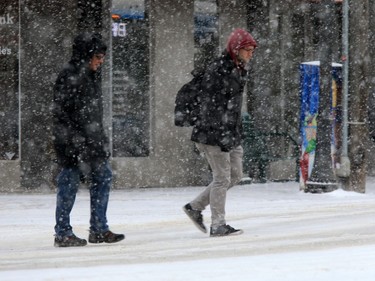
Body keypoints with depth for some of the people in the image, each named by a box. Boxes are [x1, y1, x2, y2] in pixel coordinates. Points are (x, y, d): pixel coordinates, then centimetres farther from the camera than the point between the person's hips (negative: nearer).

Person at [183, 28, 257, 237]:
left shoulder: (240, 70, 12)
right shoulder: (217, 71, -16)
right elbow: (211, 107, -20)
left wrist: (238, 132, 21)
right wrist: (223, 136, -24)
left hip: (231, 133, 9)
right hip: (213, 133, -9)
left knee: (235, 175, 12)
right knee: (222, 177, -5)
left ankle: (195, 207, 21)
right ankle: (218, 225, 3)